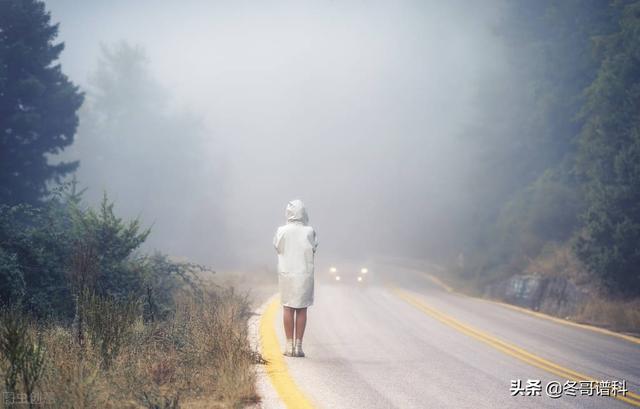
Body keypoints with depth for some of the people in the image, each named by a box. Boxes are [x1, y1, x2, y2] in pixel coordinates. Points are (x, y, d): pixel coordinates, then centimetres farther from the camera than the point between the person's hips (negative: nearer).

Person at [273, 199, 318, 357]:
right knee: (302, 309, 4)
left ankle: (289, 345, 4)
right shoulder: (309, 231, -9)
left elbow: (277, 247, 5)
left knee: (288, 308, 6)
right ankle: (299, 346, 3)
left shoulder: (282, 231, -8)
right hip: (305, 273, 0)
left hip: (286, 273, 1)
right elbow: (313, 250, -1)